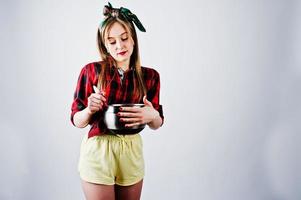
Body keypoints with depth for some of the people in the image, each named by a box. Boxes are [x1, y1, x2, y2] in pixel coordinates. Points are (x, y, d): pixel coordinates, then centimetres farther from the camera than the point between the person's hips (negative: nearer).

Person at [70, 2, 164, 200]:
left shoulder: (150, 76, 0)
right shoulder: (91, 71, -6)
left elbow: (157, 123, 6)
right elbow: (77, 121, -1)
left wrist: (152, 115, -17)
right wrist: (90, 110, -22)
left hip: (132, 152, 3)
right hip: (98, 151, -2)